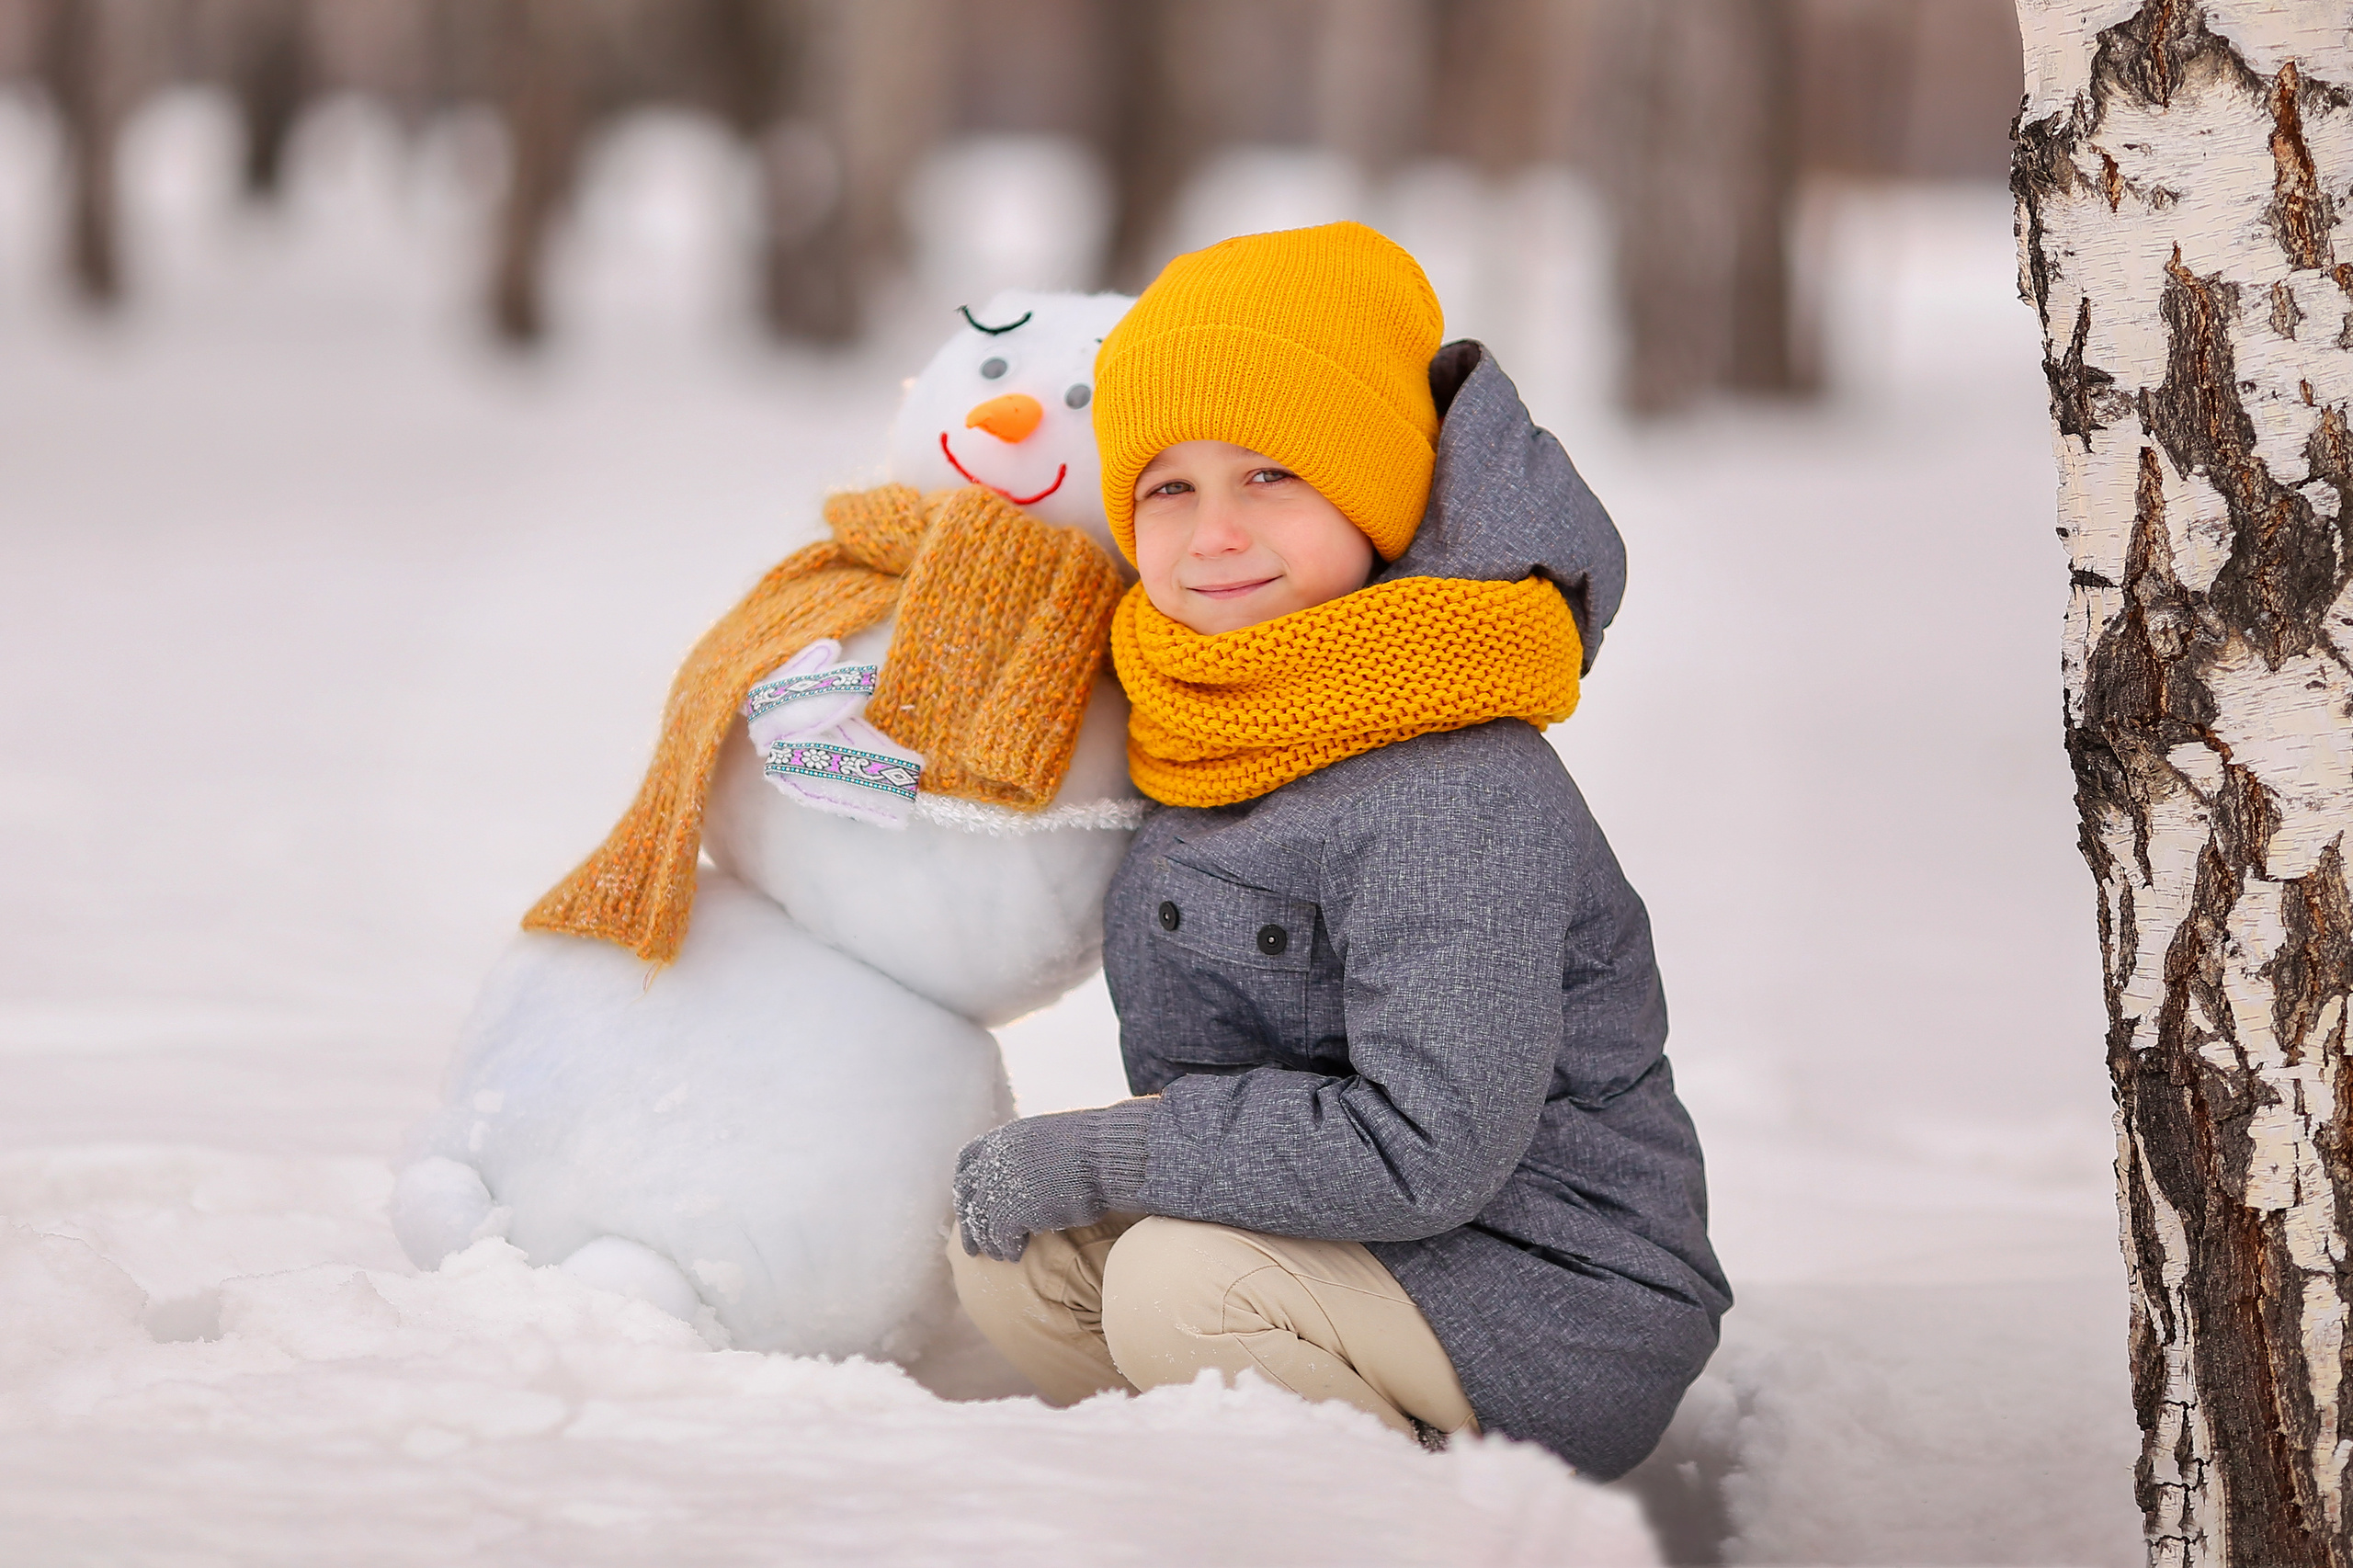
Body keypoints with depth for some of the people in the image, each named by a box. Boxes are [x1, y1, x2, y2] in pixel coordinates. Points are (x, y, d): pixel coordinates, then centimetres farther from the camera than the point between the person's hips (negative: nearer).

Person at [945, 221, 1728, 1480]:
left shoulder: (1456, 800, -24)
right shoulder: (1231, 728, 4)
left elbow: (1427, 1146, -29)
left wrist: (1091, 1158, -22)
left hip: (1560, 1314, -9)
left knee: (1184, 1285, -28)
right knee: (1011, 1259, -2)